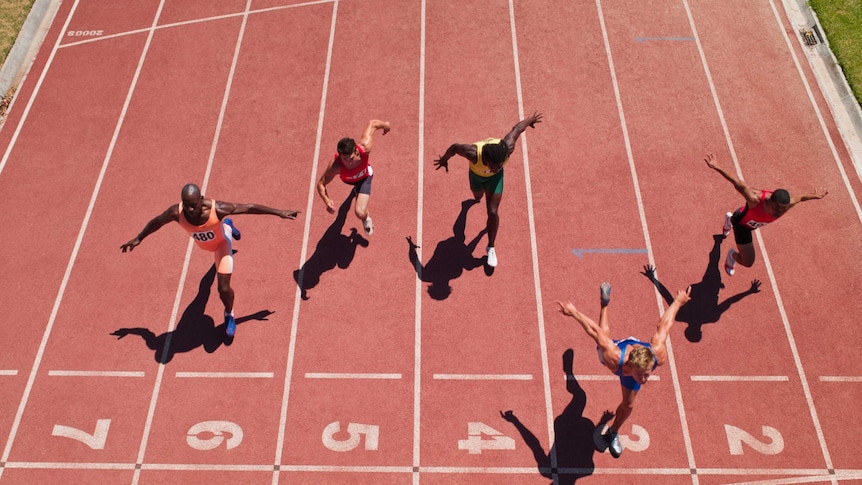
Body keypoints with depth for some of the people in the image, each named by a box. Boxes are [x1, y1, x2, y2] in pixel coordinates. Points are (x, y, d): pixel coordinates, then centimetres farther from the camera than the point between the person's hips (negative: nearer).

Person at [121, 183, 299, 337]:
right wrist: (138, 239, 0)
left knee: (224, 289, -10)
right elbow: (156, 222, -16)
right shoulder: (176, 212, -38)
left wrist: (280, 213, -27)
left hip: (221, 242, -3)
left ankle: (229, 314, 25)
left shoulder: (217, 209, -45)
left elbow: (249, 207, -33)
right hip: (203, 243, 4)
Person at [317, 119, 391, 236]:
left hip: (364, 176, -1)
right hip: (347, 179, 2)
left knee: (360, 213, -16)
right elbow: (321, 184, -35)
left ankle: (366, 218, 22)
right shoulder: (335, 166, -48)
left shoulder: (364, 148, -47)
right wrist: (327, 201, -53)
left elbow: (372, 123, -30)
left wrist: (385, 124, -9)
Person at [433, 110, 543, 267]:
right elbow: (455, 147, -28)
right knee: (478, 197, 33)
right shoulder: (473, 153, -48)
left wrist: (531, 120, -3)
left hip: (495, 177, 0)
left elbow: (517, 128, -24)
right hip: (476, 174, 1)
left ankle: (491, 247, 15)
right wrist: (444, 159, -7)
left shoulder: (508, 147, -44)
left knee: (492, 211, -7)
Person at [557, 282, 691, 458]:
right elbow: (594, 330, -41)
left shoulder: (659, 356, -47)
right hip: (615, 347, -2)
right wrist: (573, 312, -29)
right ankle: (605, 304, 62)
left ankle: (613, 433, 43)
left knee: (628, 405, 12)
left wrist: (678, 301, -15)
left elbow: (664, 324, -31)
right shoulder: (614, 359, -53)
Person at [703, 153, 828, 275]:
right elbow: (737, 182, -41)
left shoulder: (787, 203, -34)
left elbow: (800, 198, -11)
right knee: (748, 262, -4)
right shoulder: (755, 198, -49)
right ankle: (732, 254, 31)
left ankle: (730, 219, 76)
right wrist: (716, 167, -42)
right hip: (742, 223, -6)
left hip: (753, 222, 6)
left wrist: (815, 195, 9)